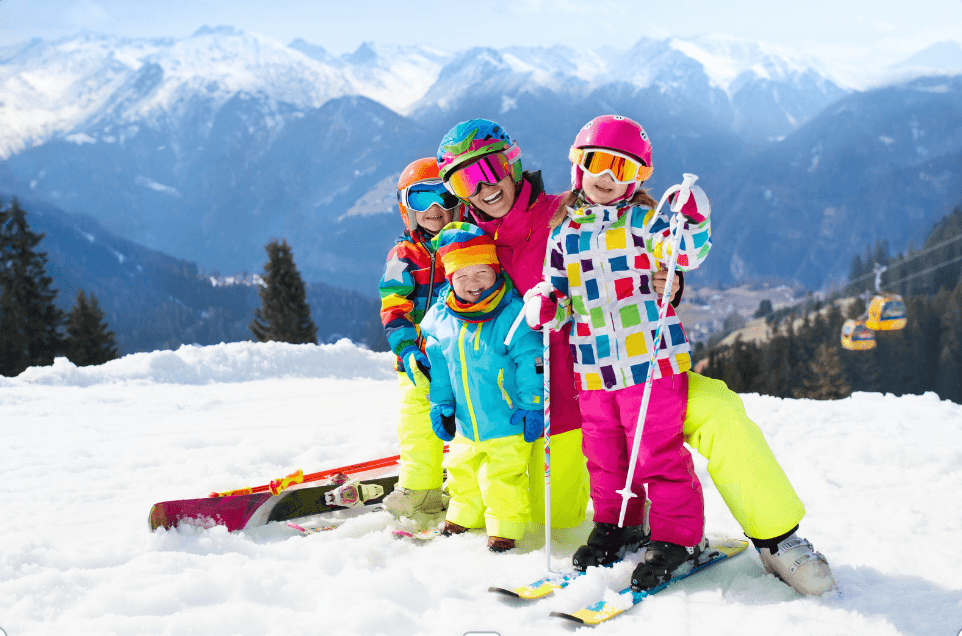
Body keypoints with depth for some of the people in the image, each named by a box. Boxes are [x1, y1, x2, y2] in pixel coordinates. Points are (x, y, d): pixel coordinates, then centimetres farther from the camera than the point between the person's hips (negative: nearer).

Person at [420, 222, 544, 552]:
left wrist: (532, 407, -14)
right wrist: (441, 404, 10)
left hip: (508, 424, -6)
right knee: (462, 471, 22)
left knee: (503, 478, -1)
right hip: (466, 425, 6)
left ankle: (505, 529, 17)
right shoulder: (441, 318, -2)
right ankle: (462, 519, 43)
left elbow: (531, 363, -15)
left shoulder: (512, 314, -18)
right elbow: (438, 364, 11)